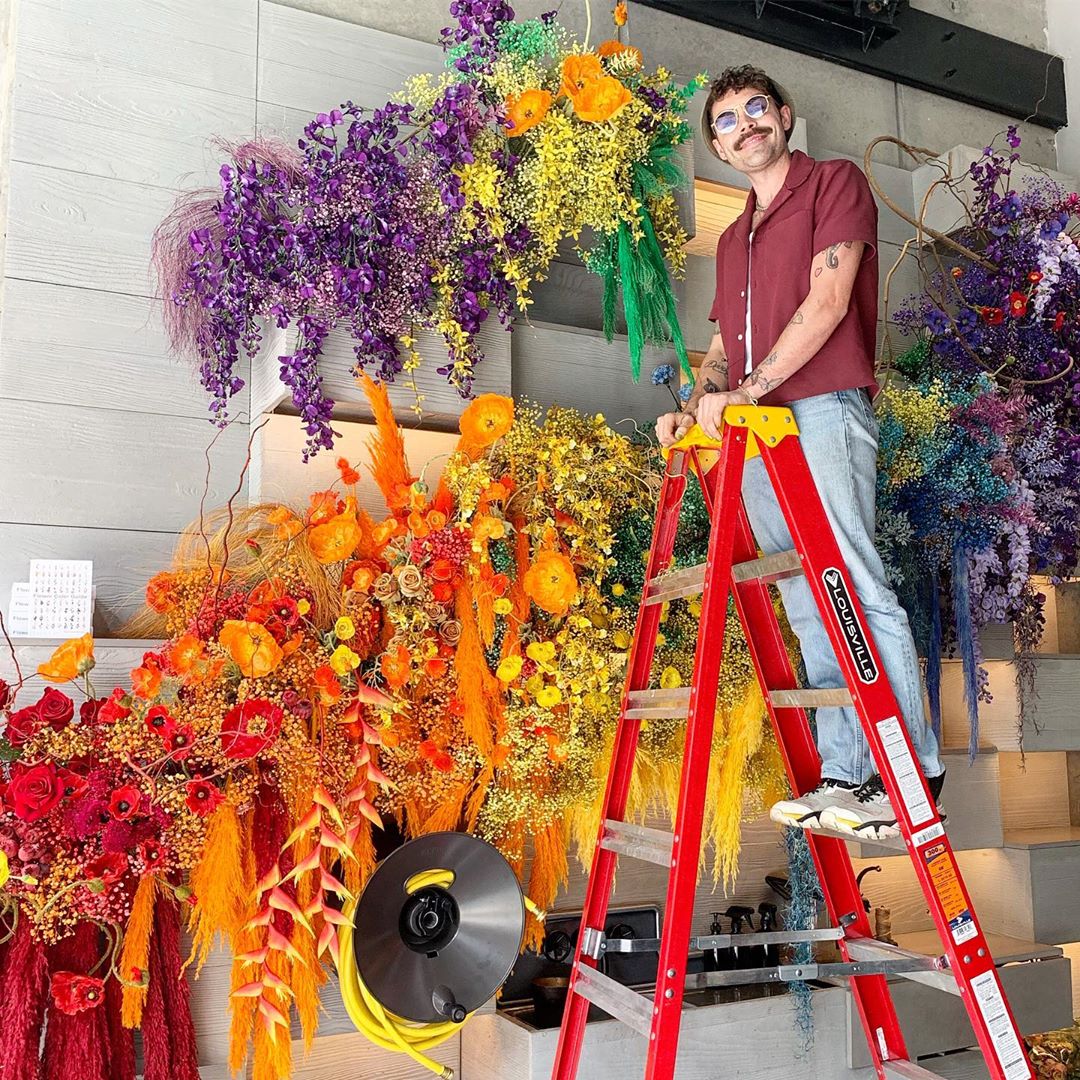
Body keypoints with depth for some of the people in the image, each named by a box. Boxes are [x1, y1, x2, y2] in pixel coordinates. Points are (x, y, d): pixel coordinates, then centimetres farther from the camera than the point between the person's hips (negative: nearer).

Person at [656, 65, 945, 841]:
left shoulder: (835, 182, 7)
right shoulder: (733, 240, 26)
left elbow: (828, 301, -7)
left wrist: (744, 393, -12)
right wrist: (695, 410, 5)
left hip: (824, 410, -7)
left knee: (857, 589, -14)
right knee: (811, 610, 3)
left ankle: (915, 773, -9)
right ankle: (845, 777, 6)